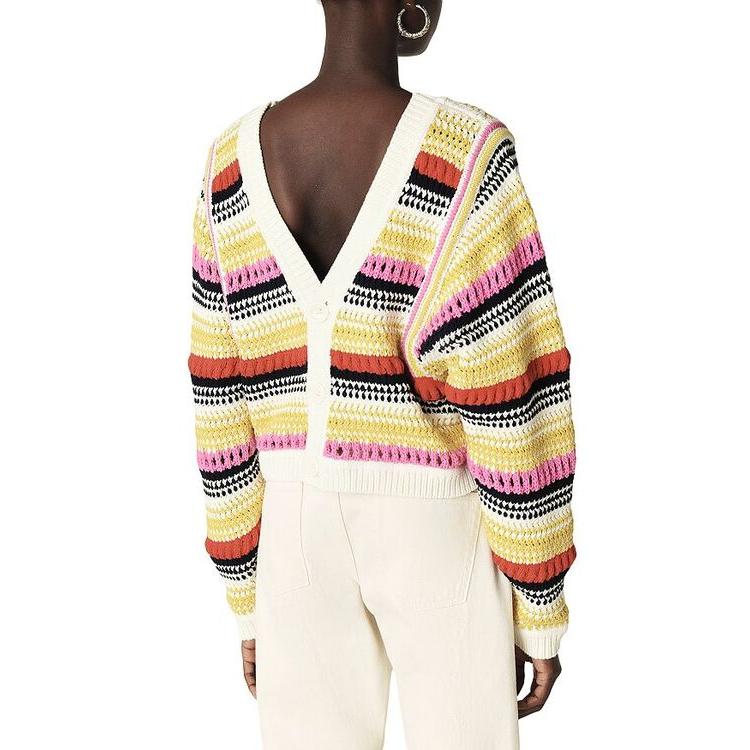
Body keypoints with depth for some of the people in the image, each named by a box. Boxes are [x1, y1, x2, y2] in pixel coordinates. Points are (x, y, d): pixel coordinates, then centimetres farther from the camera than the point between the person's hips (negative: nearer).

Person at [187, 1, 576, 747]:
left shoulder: (232, 164, -6)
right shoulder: (466, 160, -20)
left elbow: (223, 406, -2)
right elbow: (513, 401, -17)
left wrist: (248, 599, 10)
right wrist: (541, 610, -3)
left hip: (301, 530, 4)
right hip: (441, 530, -3)